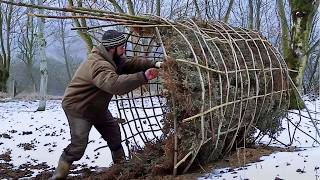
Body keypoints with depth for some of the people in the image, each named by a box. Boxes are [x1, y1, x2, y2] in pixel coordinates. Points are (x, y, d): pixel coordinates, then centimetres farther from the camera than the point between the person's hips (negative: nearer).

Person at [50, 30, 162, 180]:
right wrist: (143, 77, -51)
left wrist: (154, 65, -16)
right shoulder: (99, 65, -35)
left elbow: (131, 63, 0)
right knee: (78, 145, -19)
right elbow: (115, 84, -50)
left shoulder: (113, 59, 0)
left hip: (98, 108, 10)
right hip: (77, 107, -10)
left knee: (114, 134, 15)